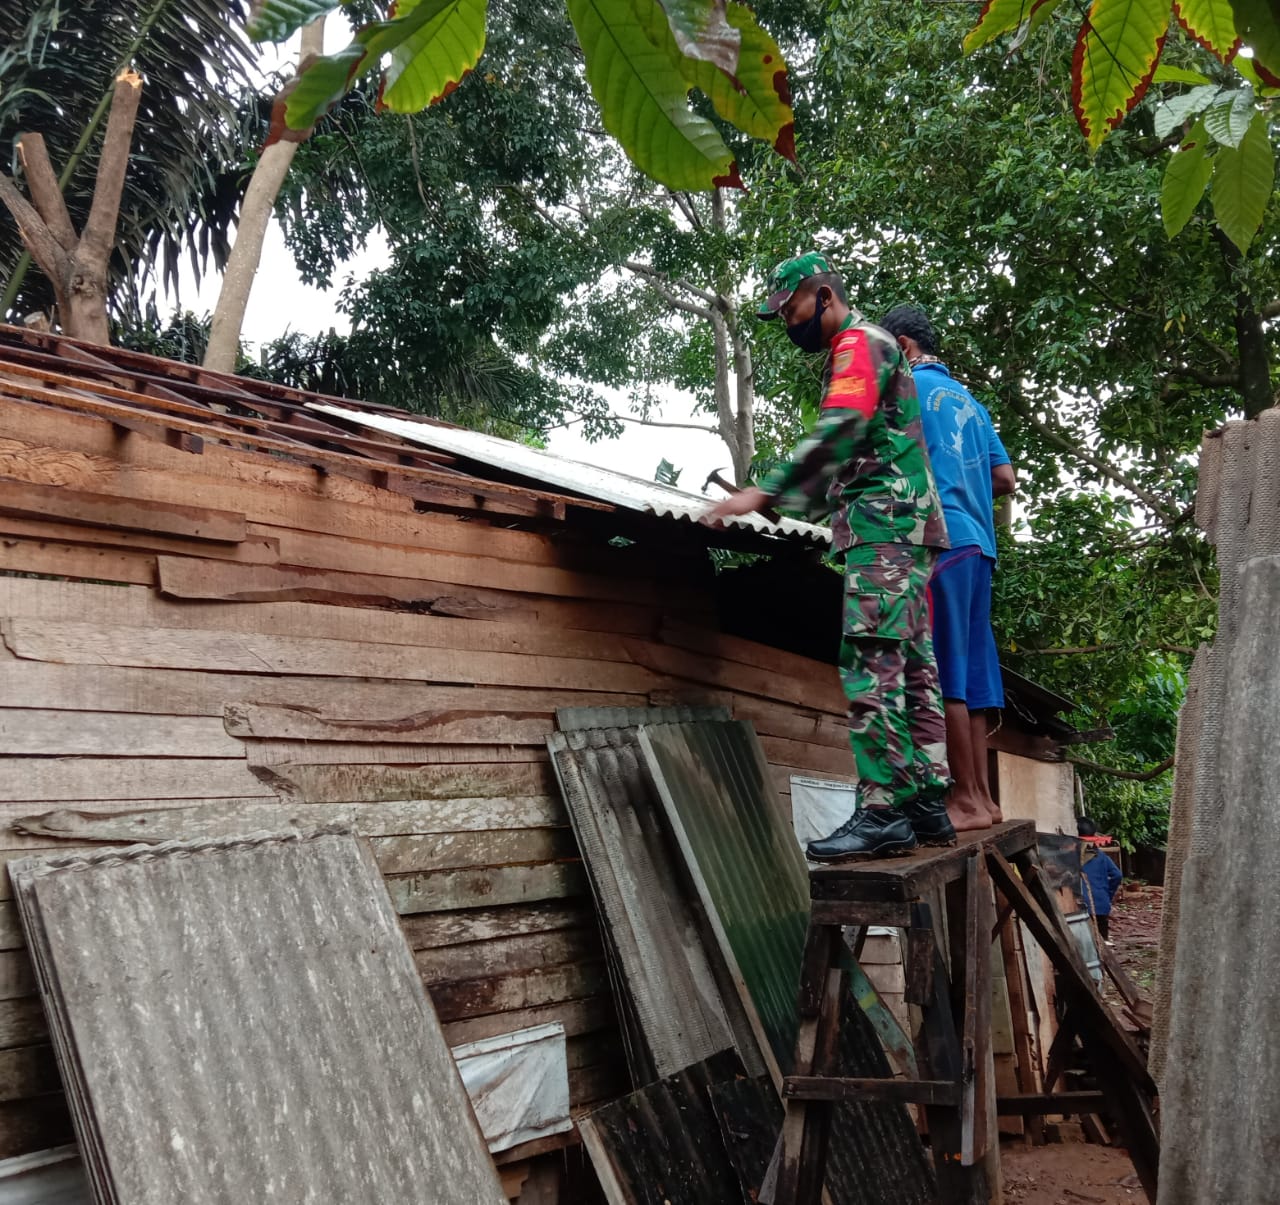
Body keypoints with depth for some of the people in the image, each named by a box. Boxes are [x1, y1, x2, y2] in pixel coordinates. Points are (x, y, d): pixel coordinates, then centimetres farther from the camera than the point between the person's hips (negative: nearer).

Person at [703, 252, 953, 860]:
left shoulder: (860, 343, -4)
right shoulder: (857, 351, 28)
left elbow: (837, 433, -22)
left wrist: (764, 494, -26)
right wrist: (802, 503, 23)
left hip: (884, 528, -11)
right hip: (901, 529, 11)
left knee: (871, 663, -17)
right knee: (911, 667, 8)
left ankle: (884, 810, -21)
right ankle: (927, 804, 11)